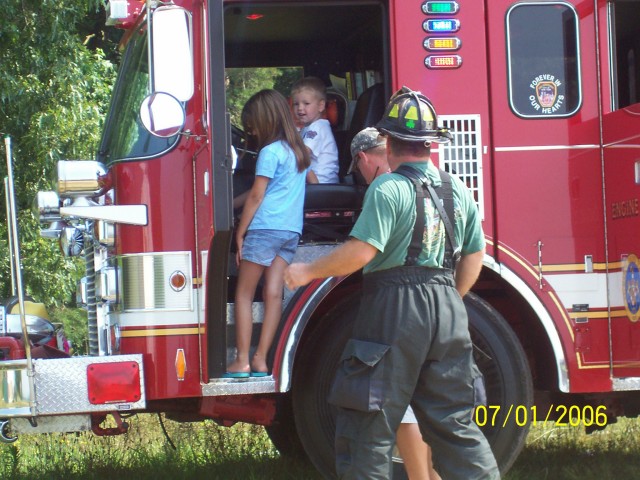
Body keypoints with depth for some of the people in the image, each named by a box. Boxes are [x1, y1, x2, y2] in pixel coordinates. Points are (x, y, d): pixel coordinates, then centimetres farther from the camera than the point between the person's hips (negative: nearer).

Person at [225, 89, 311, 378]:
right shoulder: (300, 151, 16)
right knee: (273, 293, 2)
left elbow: (256, 196, -9)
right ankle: (261, 360, -2)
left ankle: (242, 361, -6)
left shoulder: (270, 152, -8)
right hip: (293, 230, 7)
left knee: (244, 293, -1)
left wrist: (240, 234, -4)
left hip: (265, 227, -7)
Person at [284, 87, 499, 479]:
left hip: (395, 312, -6)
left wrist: (308, 271, -6)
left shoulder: (388, 189, -10)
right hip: (448, 311, 6)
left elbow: (361, 251, -17)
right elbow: (474, 256, 16)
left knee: (371, 422, 0)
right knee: (456, 421, 11)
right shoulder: (458, 191, 11)